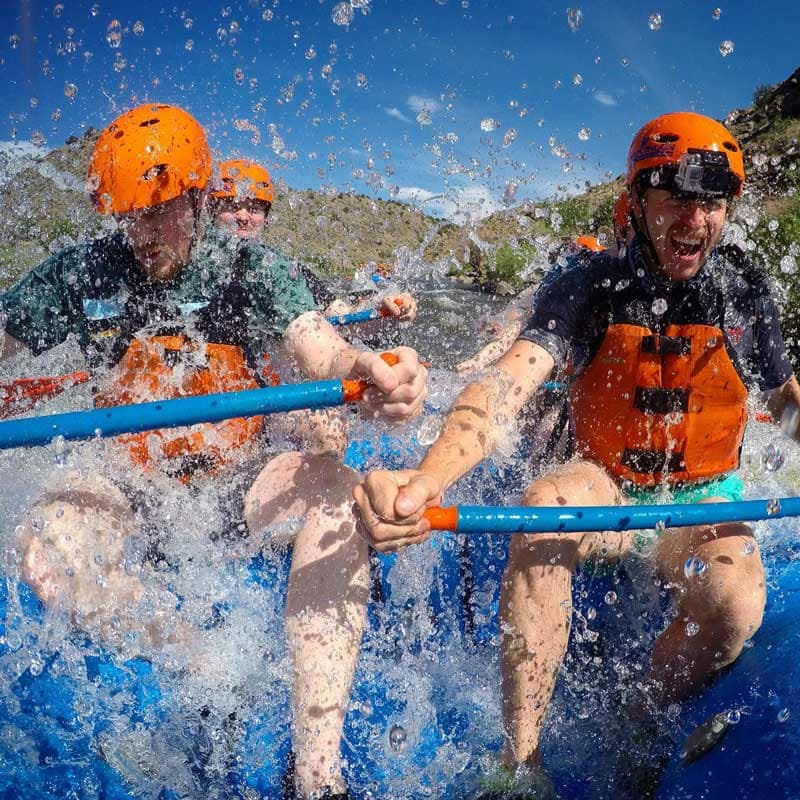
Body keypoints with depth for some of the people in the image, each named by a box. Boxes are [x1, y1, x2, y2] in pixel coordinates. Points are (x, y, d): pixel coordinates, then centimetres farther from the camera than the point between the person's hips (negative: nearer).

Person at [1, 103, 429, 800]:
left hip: (238, 490, 0)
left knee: (334, 486, -32)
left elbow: (322, 353, -19)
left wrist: (369, 371, -45)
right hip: (134, 498, 1)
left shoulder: (252, 274, -4)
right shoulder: (81, 276, 0)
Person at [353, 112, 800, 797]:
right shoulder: (591, 289, -11)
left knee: (735, 605, -32)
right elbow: (506, 387, -29)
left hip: (702, 501, 1)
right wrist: (429, 477, -47)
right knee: (545, 505, -36)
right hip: (604, 488, -1)